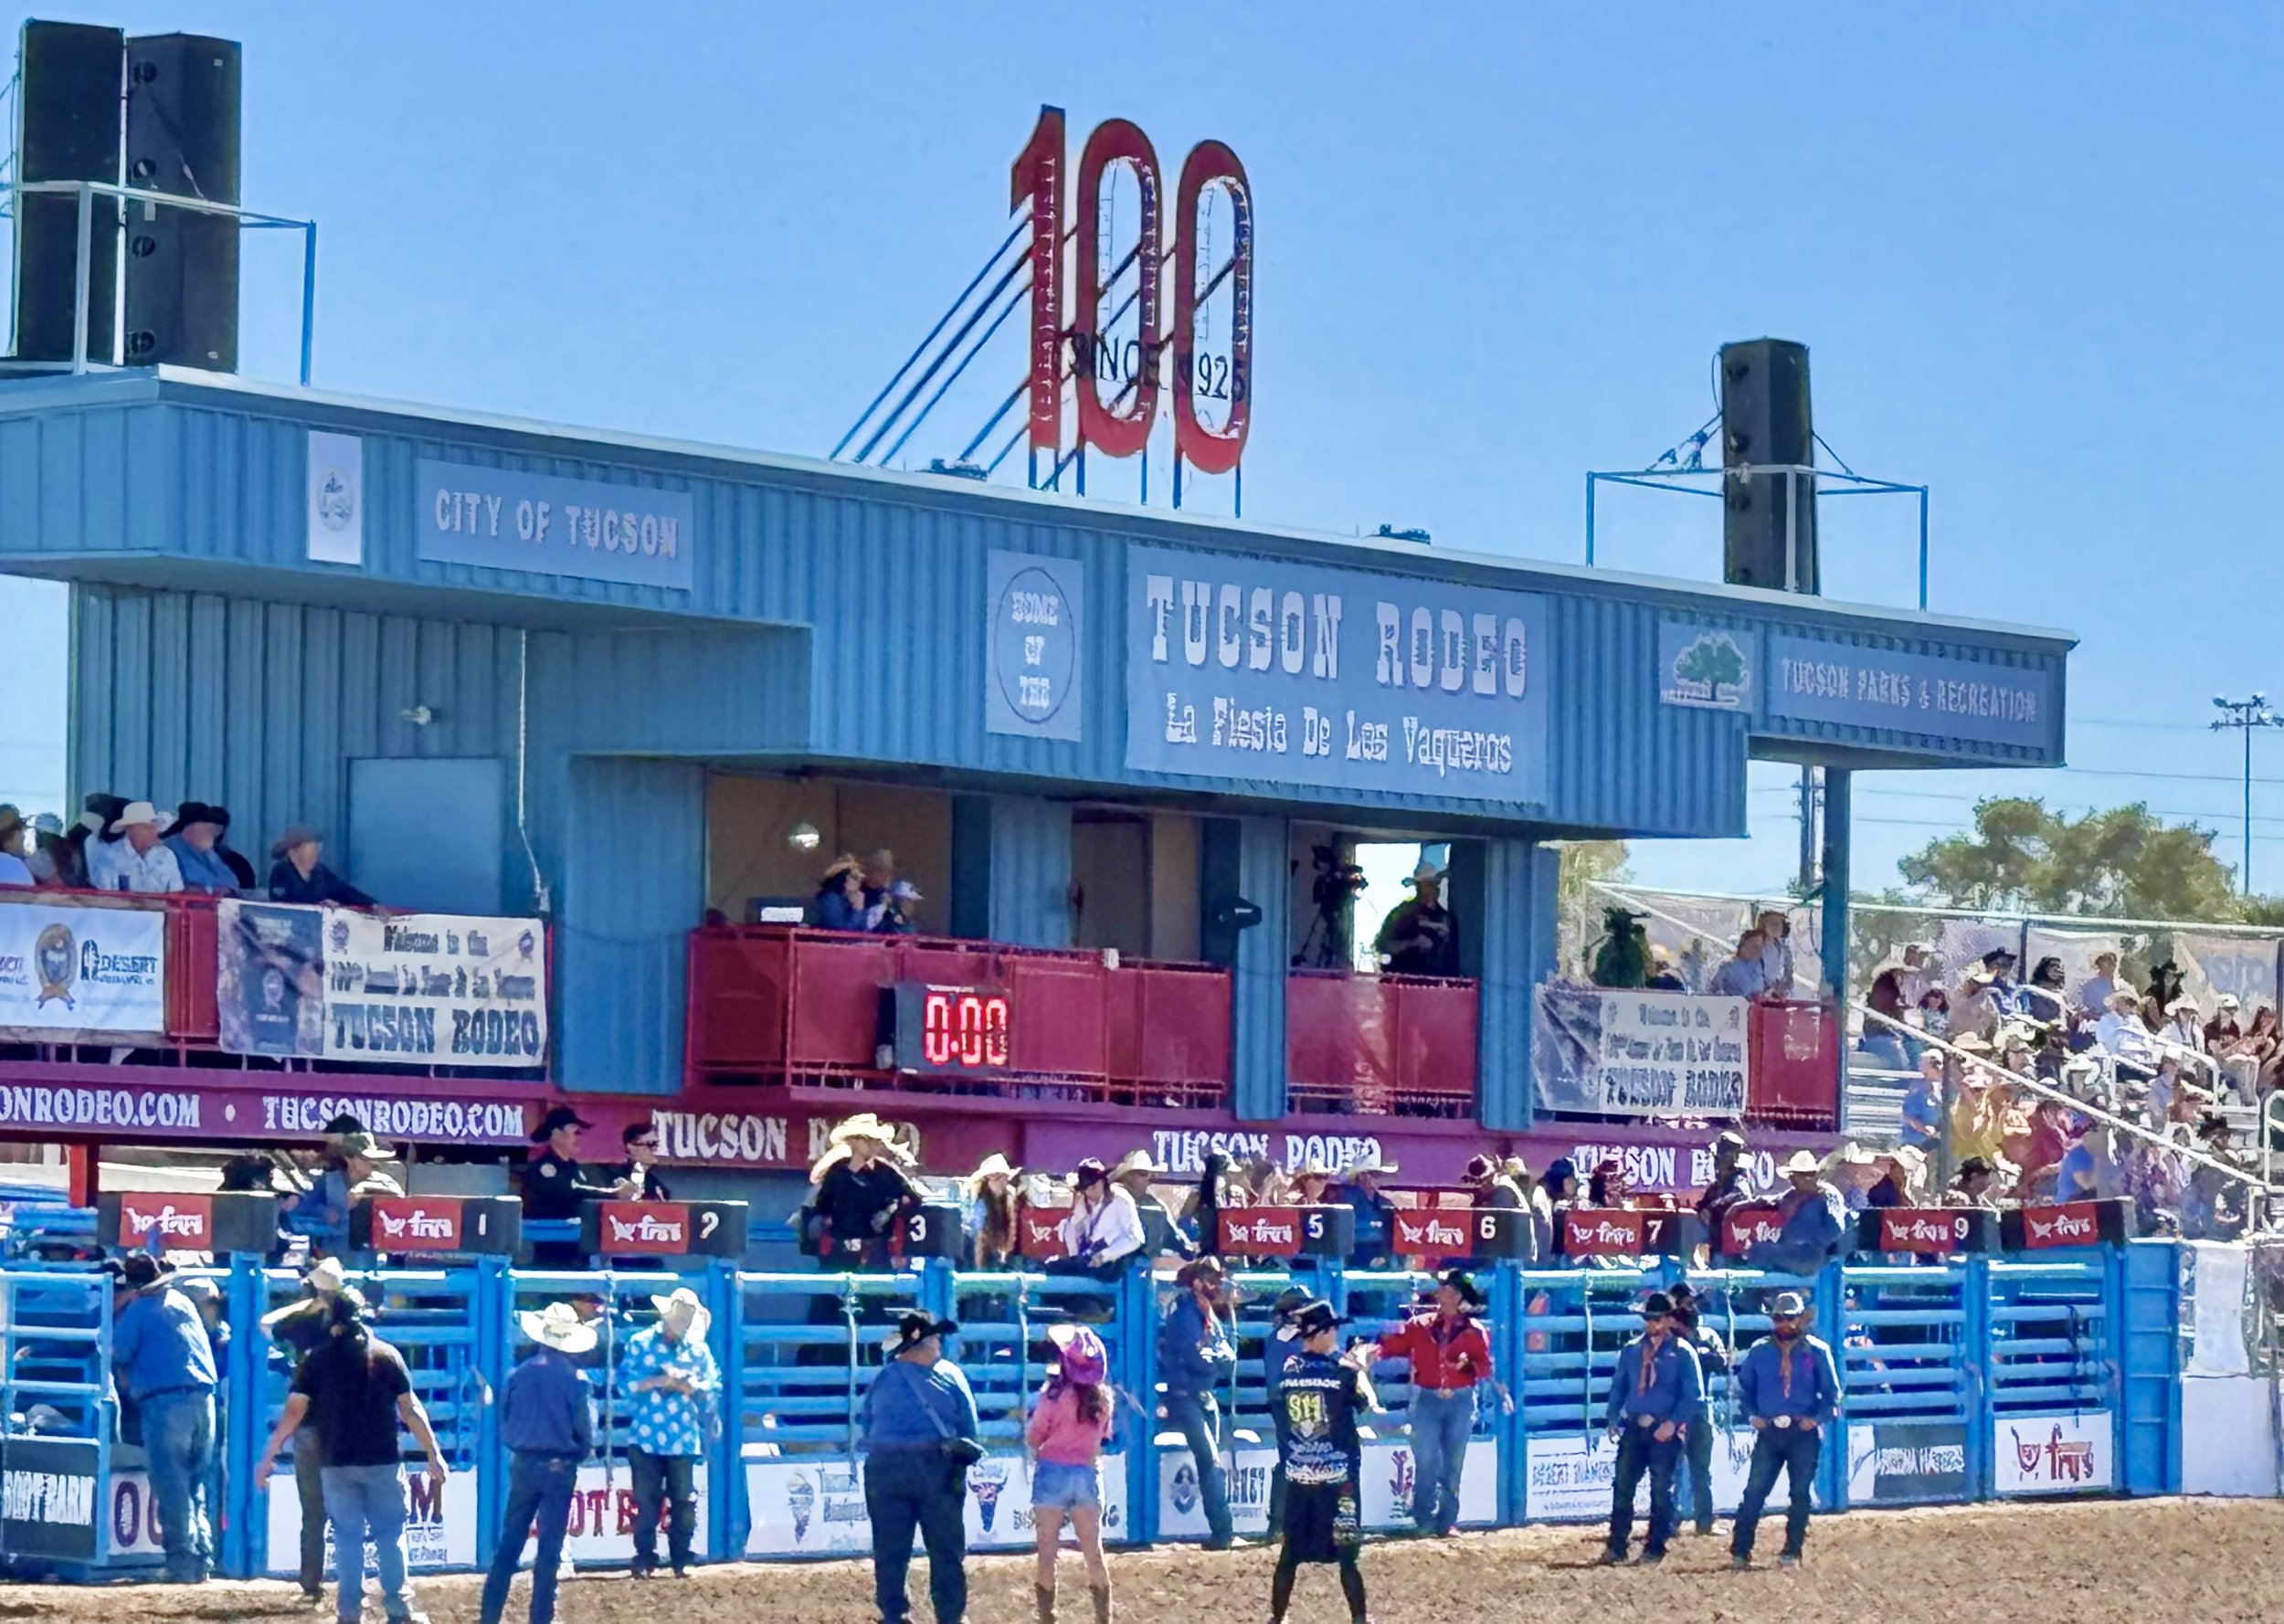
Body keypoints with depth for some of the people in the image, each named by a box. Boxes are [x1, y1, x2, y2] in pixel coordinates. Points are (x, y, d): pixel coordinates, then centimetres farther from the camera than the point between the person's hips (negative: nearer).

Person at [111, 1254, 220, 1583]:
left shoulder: (138, 1309, -1)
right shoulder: (184, 1304, 18)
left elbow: (118, 1353, -3)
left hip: (165, 1402, -6)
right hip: (203, 1398, 6)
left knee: (172, 1487, -3)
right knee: (196, 1487, 14)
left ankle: (183, 1564, -6)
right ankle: (202, 1561, 10)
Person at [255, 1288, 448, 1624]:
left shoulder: (318, 1358, -2)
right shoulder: (387, 1355, -2)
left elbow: (294, 1411, -4)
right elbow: (410, 1409, -1)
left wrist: (268, 1456, 1)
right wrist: (433, 1454, 5)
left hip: (338, 1463, 0)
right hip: (384, 1461, 0)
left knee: (347, 1537, 7)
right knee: (391, 1534, 9)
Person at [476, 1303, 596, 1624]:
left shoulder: (519, 1374, -2)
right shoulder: (574, 1378, -10)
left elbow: (504, 1418, 4)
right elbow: (585, 1426, -8)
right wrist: (584, 1450, 13)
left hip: (523, 1463, 2)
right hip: (560, 1467, -2)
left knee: (510, 1540, 10)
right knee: (550, 1546, 3)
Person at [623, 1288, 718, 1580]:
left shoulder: (699, 1349, 9)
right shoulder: (640, 1343, 4)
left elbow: (711, 1388, 4)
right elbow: (625, 1381, -4)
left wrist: (681, 1384, -12)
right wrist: (659, 1380, -16)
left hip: (683, 1439, 1)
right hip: (646, 1436, -1)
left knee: (684, 1501, 2)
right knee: (646, 1500, -1)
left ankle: (681, 1561, 9)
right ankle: (644, 1559, 3)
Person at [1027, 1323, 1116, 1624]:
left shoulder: (1055, 1396, -13)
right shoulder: (1103, 1399, 1)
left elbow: (1033, 1437, -6)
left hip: (1053, 1472, -4)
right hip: (1088, 1473, 4)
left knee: (1047, 1553, 3)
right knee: (1093, 1552, 11)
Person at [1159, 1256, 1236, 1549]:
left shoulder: (1211, 1317, 12)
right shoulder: (1185, 1314, -13)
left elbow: (1229, 1359, 7)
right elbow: (1194, 1359, -21)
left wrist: (1216, 1358, -13)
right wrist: (1219, 1359, -5)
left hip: (1206, 1396, 8)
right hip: (1184, 1396, -8)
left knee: (1211, 1463, 7)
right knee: (1210, 1461, -13)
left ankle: (1220, 1532, 7)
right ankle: (1221, 1532, -14)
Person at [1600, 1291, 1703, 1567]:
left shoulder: (1682, 1353, -3)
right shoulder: (1631, 1351, 11)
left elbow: (1693, 1395, -7)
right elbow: (1618, 1387, 16)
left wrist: (1674, 1423, -18)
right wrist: (1612, 1418, 3)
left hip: (1664, 1431, -4)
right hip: (1633, 1428, 4)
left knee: (1661, 1490, 1)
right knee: (1622, 1487, 0)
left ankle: (1654, 1549, 8)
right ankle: (1616, 1547, 4)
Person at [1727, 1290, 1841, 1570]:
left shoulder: (1817, 1352, 0)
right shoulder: (1759, 1351, 5)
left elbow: (1832, 1393, 4)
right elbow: (1744, 1388, 13)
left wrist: (1817, 1418, -11)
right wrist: (1753, 1415, -3)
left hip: (1804, 1433, -1)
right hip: (1769, 1432, 1)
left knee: (1800, 1493, 3)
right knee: (1754, 1492, -5)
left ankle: (1792, 1553, 10)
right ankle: (1740, 1552, -4)